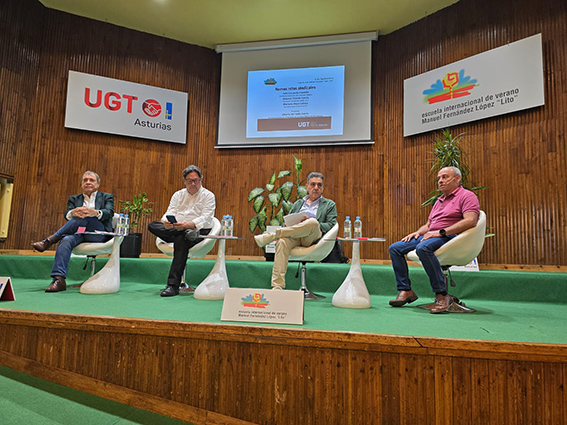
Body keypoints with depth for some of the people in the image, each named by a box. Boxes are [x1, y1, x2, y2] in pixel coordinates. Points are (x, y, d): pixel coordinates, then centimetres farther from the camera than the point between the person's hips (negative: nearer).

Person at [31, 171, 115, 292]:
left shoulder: (107, 197, 15)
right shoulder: (74, 199, 23)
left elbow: (109, 213, -6)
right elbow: (67, 214, 3)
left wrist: (95, 213, -31)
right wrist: (73, 213, -24)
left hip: (99, 235, -2)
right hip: (80, 233, 3)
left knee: (86, 217, -30)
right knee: (66, 240, -31)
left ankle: (50, 240, -23)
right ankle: (59, 280, -39)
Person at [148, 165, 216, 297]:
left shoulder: (208, 196, 3)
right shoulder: (178, 195, 18)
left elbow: (205, 219, -11)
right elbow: (170, 213, 4)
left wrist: (188, 224, -31)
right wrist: (166, 222, -22)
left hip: (199, 232, -5)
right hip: (176, 230, 5)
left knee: (181, 239, -37)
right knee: (152, 225, -15)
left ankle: (173, 285, -36)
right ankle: (187, 233, -31)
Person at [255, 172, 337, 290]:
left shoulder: (329, 205, 20)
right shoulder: (298, 203, 31)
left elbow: (331, 226, 6)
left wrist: (312, 224, -11)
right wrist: (287, 224, -1)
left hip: (313, 239, -2)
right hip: (295, 237, 2)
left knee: (313, 222, -37)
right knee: (283, 241, -34)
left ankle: (271, 236, -30)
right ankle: (277, 286, -38)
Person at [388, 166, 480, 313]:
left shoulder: (467, 196, 2)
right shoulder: (439, 201, 28)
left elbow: (470, 221, -16)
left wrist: (441, 232, -21)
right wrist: (418, 232, 4)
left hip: (450, 237, -8)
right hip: (429, 236, 9)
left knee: (423, 247, -39)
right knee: (395, 248, -5)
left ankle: (442, 295, -30)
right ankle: (405, 291, -6)